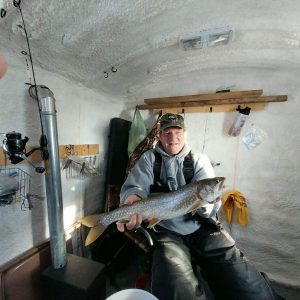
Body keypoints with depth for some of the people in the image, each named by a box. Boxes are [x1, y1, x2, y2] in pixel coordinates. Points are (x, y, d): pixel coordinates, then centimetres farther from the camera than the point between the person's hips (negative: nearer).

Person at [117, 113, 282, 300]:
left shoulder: (199, 160, 5)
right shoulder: (149, 159, 4)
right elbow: (134, 188, -8)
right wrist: (132, 202, -30)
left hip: (202, 228, 2)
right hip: (166, 232, -1)